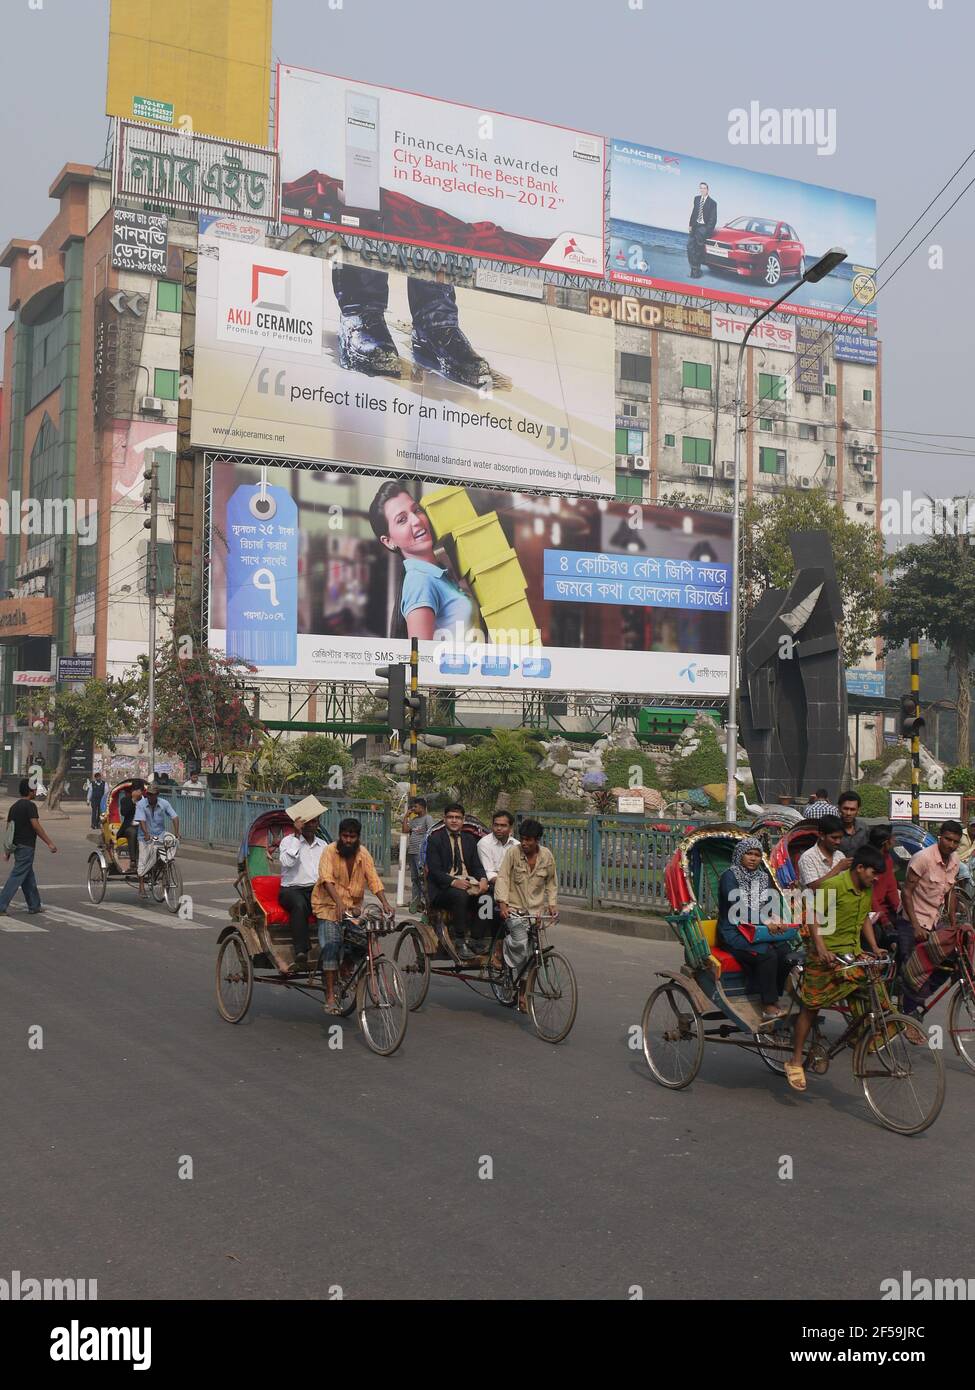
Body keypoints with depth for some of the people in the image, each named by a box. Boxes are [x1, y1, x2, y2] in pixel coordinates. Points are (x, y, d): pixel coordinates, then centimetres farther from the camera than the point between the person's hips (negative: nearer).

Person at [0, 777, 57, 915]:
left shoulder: (14, 806, 13)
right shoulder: (30, 805, -12)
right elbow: (36, 826, -19)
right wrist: (49, 843, -17)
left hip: (17, 845, 9)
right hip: (26, 846, -9)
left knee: (29, 877, 15)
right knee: (16, 877, -8)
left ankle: (34, 905, 23)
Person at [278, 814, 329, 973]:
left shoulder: (323, 845, 20)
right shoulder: (289, 841, 6)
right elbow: (287, 862, -14)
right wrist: (297, 835, -12)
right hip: (292, 889, -4)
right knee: (299, 904, -38)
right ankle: (301, 955, -44)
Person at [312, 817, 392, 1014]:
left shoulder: (363, 854, 3)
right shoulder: (330, 851, -10)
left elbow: (374, 880, -2)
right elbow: (326, 879, -24)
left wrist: (385, 903, -17)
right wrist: (338, 902, -39)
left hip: (353, 907, 5)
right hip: (329, 906, -5)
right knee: (331, 945, -17)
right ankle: (330, 996, -16)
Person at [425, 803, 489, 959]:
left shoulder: (469, 839, 17)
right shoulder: (435, 838, 1)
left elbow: (476, 865, 12)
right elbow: (434, 870, -9)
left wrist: (483, 879, -12)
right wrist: (453, 882, -26)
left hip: (467, 882, 5)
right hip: (443, 888, -5)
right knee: (460, 895, -36)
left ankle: (476, 939, -18)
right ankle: (460, 943, -31)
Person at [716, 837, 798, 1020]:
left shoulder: (764, 877, 16)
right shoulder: (729, 877, -5)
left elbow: (771, 905, 12)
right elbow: (737, 909, -15)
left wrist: (776, 921, -11)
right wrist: (766, 922, -21)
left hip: (761, 930, 6)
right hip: (734, 932, -6)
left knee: (786, 952, -22)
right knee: (767, 954, -30)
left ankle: (773, 998, -9)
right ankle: (768, 1005, -22)